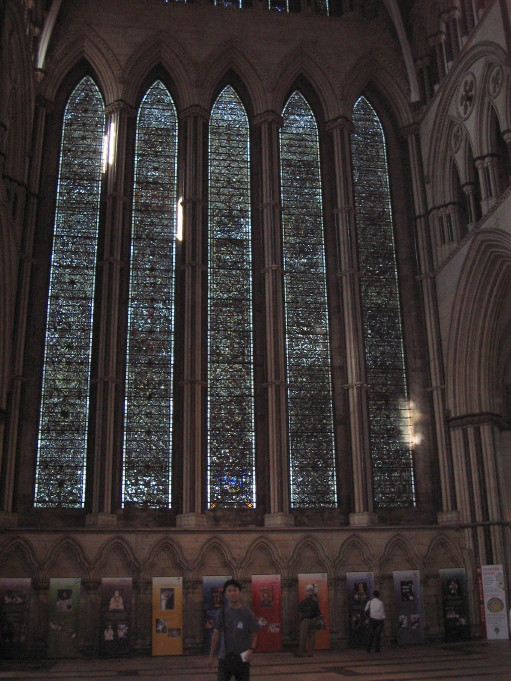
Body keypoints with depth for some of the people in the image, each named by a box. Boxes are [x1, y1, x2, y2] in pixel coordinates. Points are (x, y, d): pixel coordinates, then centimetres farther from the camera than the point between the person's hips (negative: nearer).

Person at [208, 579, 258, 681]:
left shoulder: (248, 613, -2)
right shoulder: (221, 613, 0)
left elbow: (254, 635, 1)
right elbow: (216, 634, 6)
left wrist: (252, 649, -17)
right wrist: (211, 656, 6)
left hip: (242, 658, 0)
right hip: (224, 657, 0)